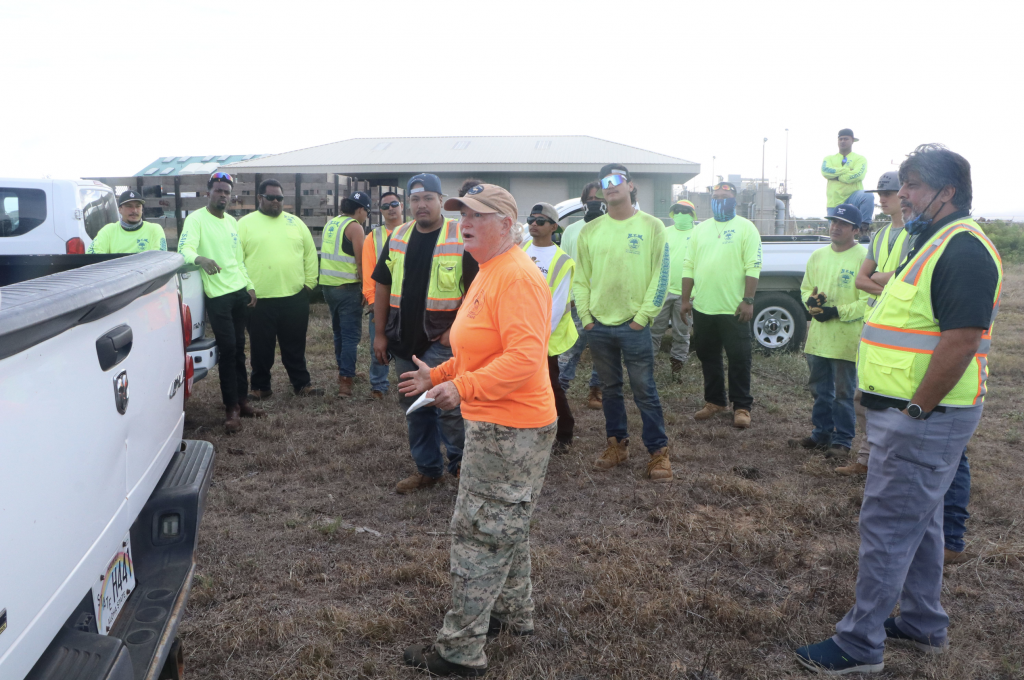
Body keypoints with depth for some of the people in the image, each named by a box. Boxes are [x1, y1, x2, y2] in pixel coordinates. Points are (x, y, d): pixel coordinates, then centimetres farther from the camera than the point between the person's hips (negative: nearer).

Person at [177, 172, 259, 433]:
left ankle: (242, 400, 19)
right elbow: (185, 249, -22)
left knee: (239, 348, 11)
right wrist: (200, 259, -44)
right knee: (227, 349, -7)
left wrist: (250, 286, 15)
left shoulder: (231, 222, 15)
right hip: (218, 295, -6)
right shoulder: (196, 219, -7)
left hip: (240, 292, 7)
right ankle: (231, 407, 2)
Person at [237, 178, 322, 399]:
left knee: (295, 346, 12)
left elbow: (310, 254, 12)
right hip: (260, 300, -2)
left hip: (295, 297, 2)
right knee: (261, 348, 8)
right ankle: (261, 387, 21)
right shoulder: (245, 223, 0)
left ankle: (301, 384, 22)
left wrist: (309, 282, 6)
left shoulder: (295, 222, 10)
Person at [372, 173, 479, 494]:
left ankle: (463, 466, 14)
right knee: (414, 406, 13)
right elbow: (383, 285, 12)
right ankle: (427, 468, 27)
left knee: (448, 405, -7)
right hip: (404, 338, 6)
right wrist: (380, 333, 8)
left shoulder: (460, 238, -8)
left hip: (441, 339, -6)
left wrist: (455, 329, -15)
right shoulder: (397, 237, 8)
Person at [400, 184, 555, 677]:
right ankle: (514, 614, 42)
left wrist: (462, 387, -28)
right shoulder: (488, 274, 13)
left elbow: (525, 356, -30)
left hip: (510, 429, -11)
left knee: (480, 533, -1)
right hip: (493, 424, 11)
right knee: (505, 526, 23)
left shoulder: (517, 277, -21)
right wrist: (437, 375, 13)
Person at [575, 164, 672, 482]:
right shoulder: (590, 231, 6)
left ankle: (658, 452, 11)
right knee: (610, 389, 14)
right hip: (598, 325, 4)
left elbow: (660, 276, -4)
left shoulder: (651, 226, -2)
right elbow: (581, 277, 9)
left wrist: (642, 317, -9)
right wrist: (585, 315, 0)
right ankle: (617, 444, 27)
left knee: (645, 391, 0)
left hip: (633, 325, -3)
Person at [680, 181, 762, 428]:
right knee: (708, 357, 13)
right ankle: (715, 401, 27)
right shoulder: (700, 229, 13)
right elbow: (689, 266, 12)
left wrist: (748, 300, -14)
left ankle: (741, 406, 11)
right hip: (703, 307, 5)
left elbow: (753, 267, -8)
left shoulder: (745, 228, -2)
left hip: (733, 308, -5)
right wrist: (685, 299, 7)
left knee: (738, 358, 1)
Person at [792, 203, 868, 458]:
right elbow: (805, 288, 17)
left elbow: (868, 301, -14)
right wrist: (811, 302, -4)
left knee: (843, 393, 3)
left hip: (846, 339, -6)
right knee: (820, 389, 17)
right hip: (817, 336, 6)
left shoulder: (864, 257, -10)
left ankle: (843, 439, 15)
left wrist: (837, 312, -20)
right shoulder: (818, 256, 10)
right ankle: (822, 432, 31)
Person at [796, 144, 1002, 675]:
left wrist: (916, 410, -21)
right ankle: (922, 624, 36)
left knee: (887, 526, -3)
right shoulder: (934, 243, 15)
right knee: (918, 520, 20)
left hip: (922, 419, -11)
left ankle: (859, 645, 9)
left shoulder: (962, 250, -19)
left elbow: (962, 339, -26)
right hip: (908, 412, 11)